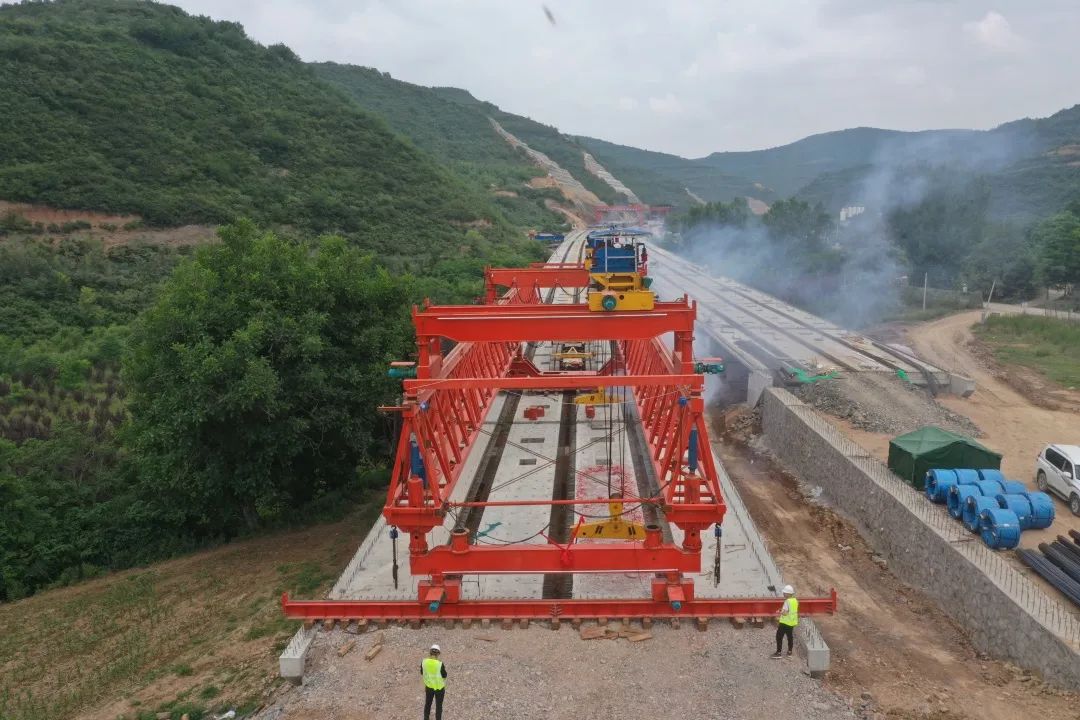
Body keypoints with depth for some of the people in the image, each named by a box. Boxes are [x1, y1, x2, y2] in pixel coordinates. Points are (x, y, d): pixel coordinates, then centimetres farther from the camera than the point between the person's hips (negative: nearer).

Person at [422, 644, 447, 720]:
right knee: (438, 706, 16)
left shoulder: (424, 662, -16)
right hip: (439, 687, -4)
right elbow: (444, 676, -15)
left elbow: (422, 672, 1)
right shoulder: (440, 664, -27)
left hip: (428, 686, 4)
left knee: (427, 703, 26)